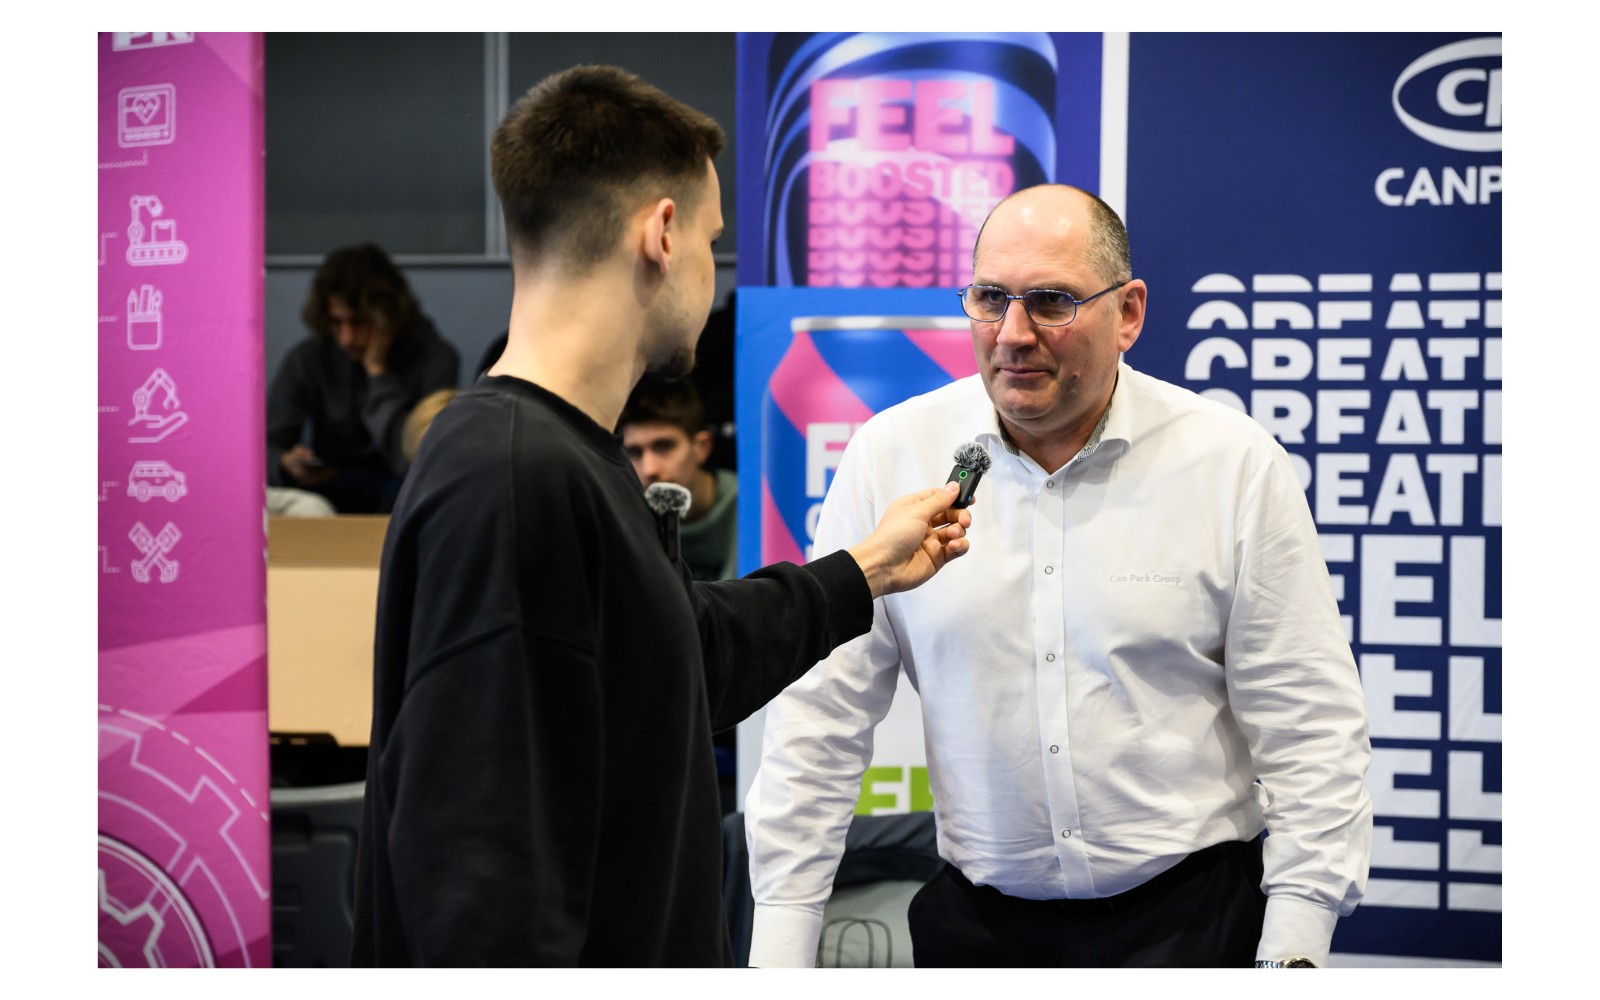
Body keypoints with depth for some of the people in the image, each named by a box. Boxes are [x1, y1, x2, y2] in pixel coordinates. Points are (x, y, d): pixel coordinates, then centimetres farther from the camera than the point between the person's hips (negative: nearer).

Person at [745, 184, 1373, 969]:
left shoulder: (1238, 467, -4)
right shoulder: (888, 458, -1)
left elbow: (1308, 731, -3)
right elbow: (820, 720, 1)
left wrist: (1294, 951, -10)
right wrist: (778, 954, -4)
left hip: (1192, 915, -1)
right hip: (977, 923, 2)